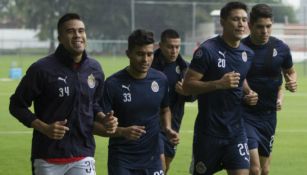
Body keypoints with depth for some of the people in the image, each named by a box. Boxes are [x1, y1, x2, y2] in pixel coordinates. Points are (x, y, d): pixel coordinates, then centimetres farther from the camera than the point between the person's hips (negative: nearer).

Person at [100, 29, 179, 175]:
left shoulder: (160, 80, 0)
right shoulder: (113, 84, -12)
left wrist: (167, 129, -1)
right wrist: (122, 132, -28)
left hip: (152, 158, 4)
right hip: (121, 159, -3)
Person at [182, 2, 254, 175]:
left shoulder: (248, 54, 8)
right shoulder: (208, 50, -12)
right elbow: (187, 85, -14)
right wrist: (219, 84, -24)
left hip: (236, 130, 5)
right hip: (208, 130, -5)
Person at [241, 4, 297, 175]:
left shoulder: (281, 48, 1)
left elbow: (290, 72, 18)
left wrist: (292, 82, -4)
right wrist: (245, 93, -20)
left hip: (269, 114, 5)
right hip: (246, 114, -5)